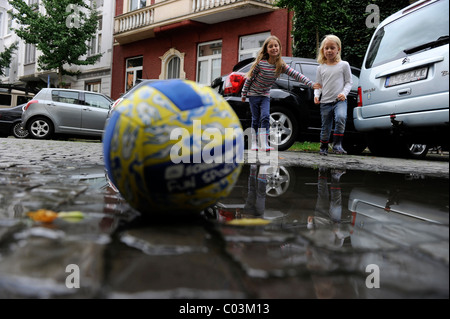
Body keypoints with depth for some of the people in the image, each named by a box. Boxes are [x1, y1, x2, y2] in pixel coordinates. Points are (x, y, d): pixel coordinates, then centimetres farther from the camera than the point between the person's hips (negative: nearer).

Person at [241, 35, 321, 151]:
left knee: (265, 117, -11)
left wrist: (311, 84, -25)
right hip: (253, 94, -2)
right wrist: (244, 94, -3)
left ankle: (264, 145, -8)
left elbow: (296, 75, -16)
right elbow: (249, 78, -9)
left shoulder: (281, 65, -9)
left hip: (265, 95, 3)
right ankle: (254, 144, 14)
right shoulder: (260, 63, -18)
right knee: (256, 119, 2)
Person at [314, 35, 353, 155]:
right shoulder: (321, 67, 9)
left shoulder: (344, 65, 3)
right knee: (325, 126, 8)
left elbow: (349, 82, 4)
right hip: (325, 102, 2)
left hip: (340, 100, -2)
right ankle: (323, 147, 25)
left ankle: (337, 144, -23)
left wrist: (344, 93, -13)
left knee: (341, 117, -30)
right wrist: (316, 95, -5)